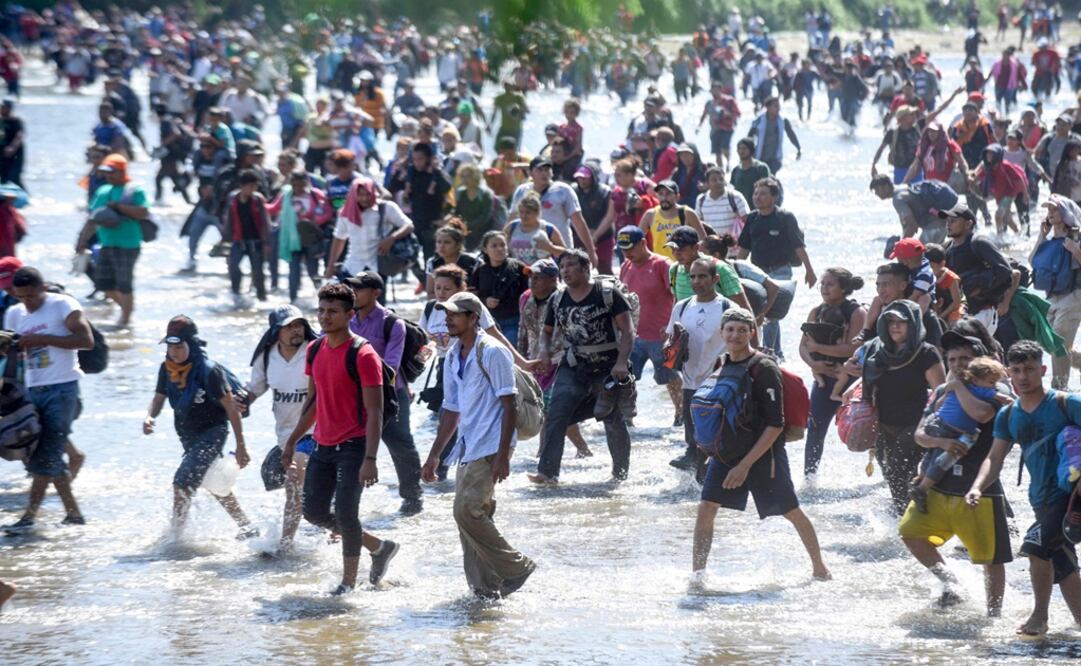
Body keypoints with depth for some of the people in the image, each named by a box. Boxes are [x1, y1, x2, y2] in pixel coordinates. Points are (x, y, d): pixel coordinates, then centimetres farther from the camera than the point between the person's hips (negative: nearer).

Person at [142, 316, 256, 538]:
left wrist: (240, 445, -17)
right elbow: (159, 398, 7)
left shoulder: (207, 371, -23)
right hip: (188, 436, 8)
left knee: (183, 483, -20)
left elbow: (231, 407, -18)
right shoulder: (167, 368, -4)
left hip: (212, 432, -8)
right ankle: (247, 528, 36)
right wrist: (149, 417, -18)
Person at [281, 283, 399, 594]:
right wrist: (292, 441, 16)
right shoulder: (315, 350, 8)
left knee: (345, 512, -11)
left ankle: (349, 581, 6)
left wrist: (370, 459, -24)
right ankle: (380, 546, 26)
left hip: (354, 446, -8)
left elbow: (375, 411, -17)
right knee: (314, 512, 8)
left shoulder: (362, 355, -15)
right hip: (323, 446, 8)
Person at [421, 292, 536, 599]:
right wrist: (434, 456, 21)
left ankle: (516, 568, -4)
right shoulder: (453, 356, 14)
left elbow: (509, 406, -13)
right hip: (467, 448, 9)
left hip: (490, 448, -9)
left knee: (467, 511, -16)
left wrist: (502, 456, -19)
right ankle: (485, 588, 11)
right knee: (470, 516, 5)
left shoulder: (492, 352, -11)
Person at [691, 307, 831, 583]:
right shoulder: (723, 365, 4)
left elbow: (775, 425, -19)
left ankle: (819, 569, 25)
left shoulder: (764, 369, -16)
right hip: (726, 453, 5)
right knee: (705, 509, -9)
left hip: (763, 454, -5)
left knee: (792, 512, 7)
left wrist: (745, 464, -21)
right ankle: (697, 574, -4)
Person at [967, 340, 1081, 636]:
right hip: (1041, 498, 7)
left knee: (1038, 545, -22)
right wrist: (977, 487, -9)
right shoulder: (1008, 416, 9)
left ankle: (1039, 616, -11)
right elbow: (995, 458, 8)